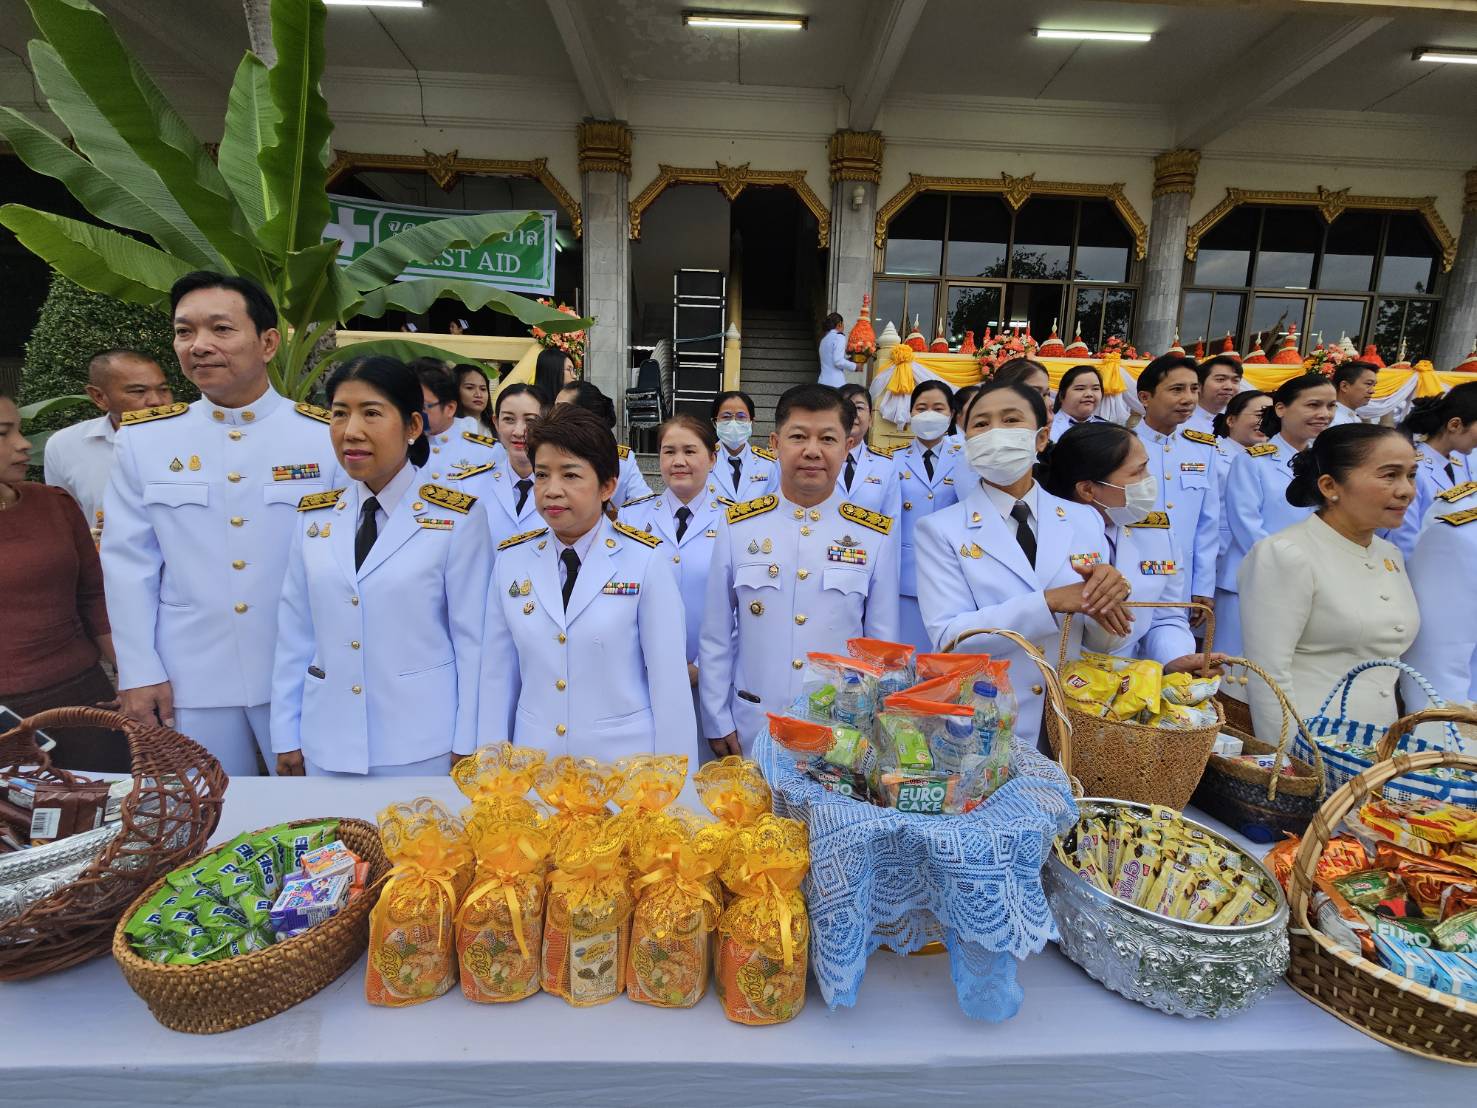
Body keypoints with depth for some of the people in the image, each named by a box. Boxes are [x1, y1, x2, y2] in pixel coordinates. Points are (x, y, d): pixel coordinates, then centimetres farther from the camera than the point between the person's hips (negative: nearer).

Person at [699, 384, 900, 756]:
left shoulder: (877, 536, -4)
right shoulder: (738, 526, -4)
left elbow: (883, 644, 1)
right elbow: (715, 636, 1)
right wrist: (717, 722, 2)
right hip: (750, 732, 1)